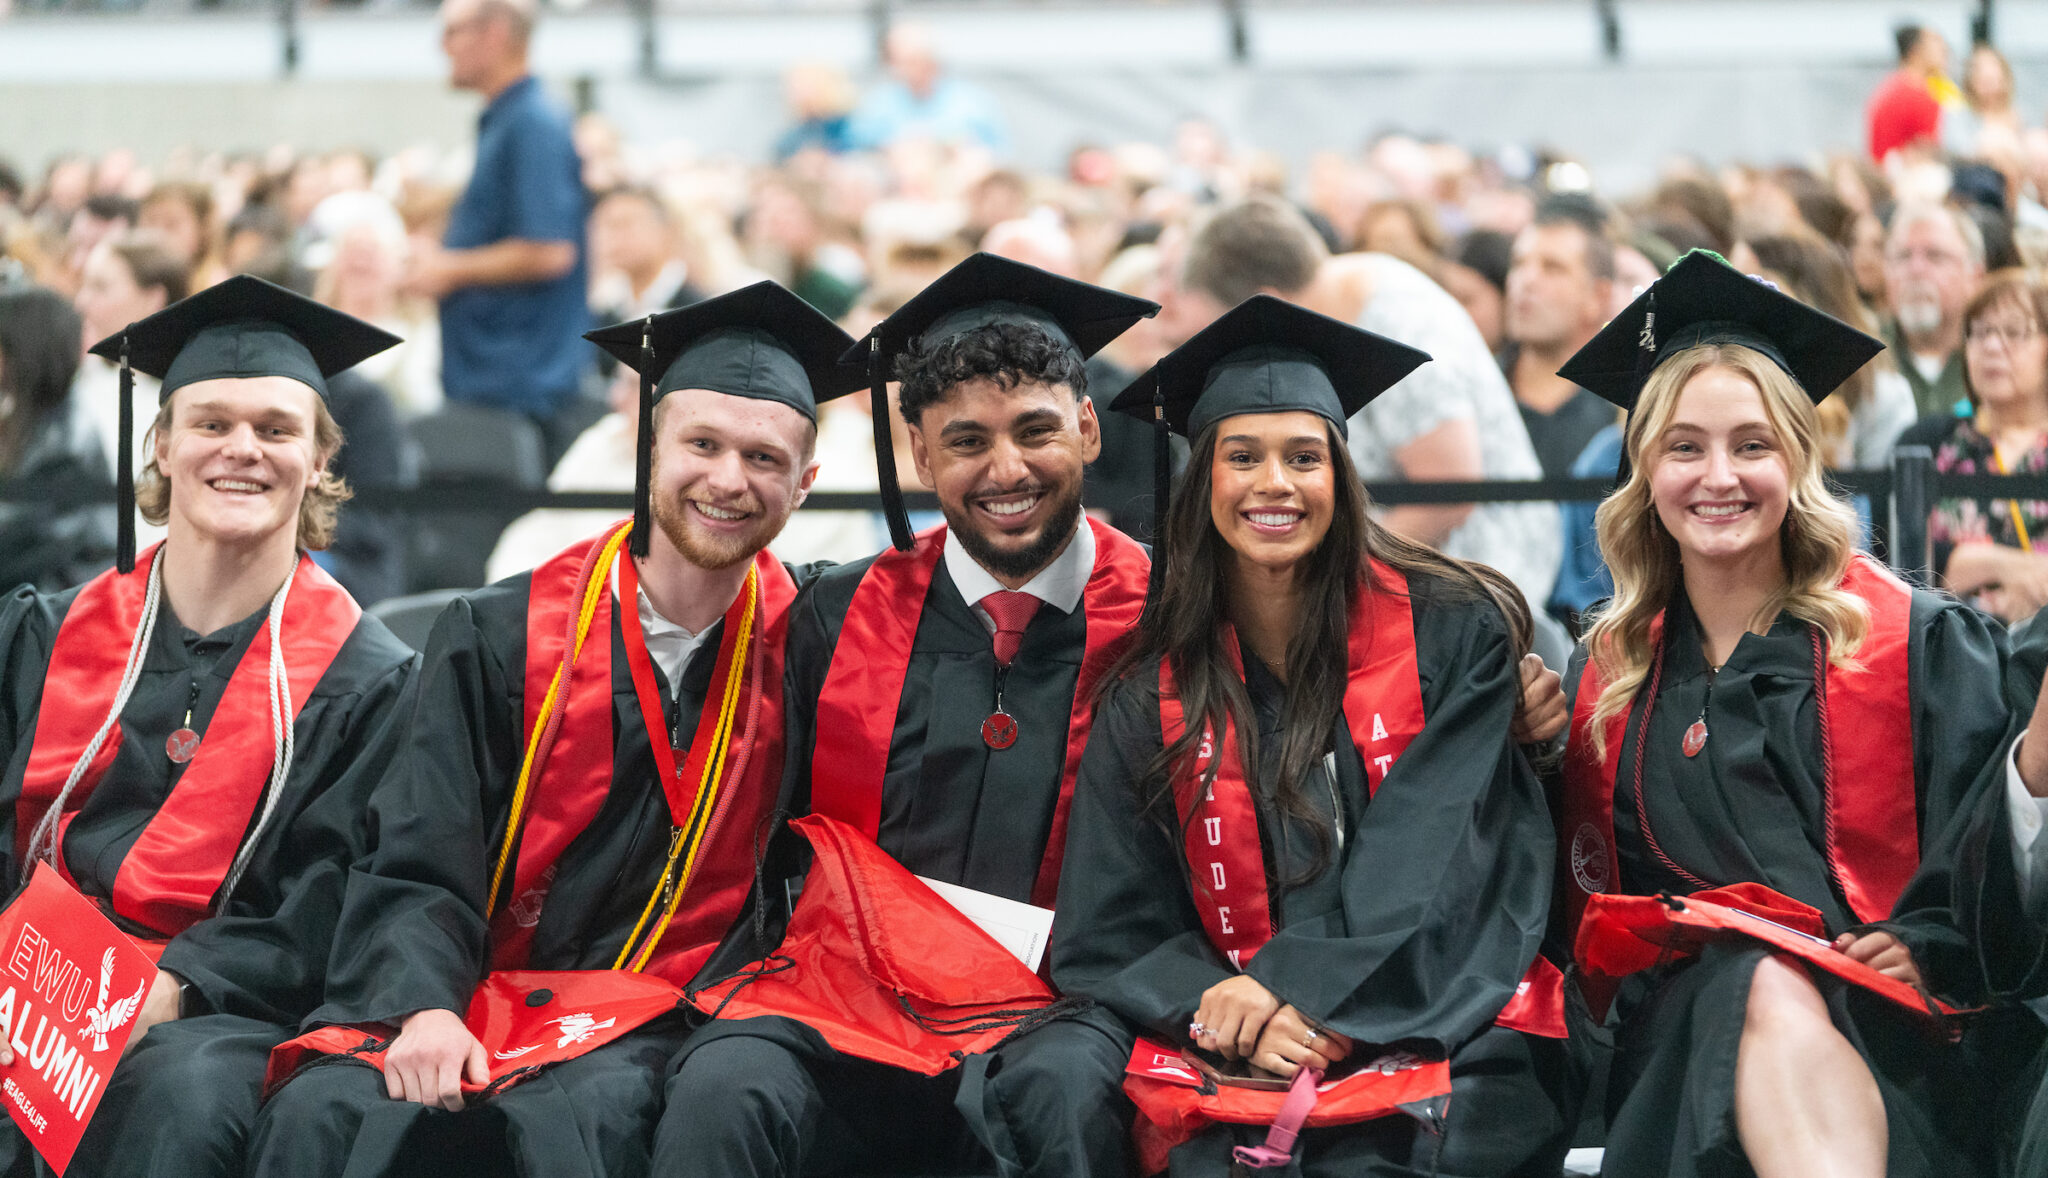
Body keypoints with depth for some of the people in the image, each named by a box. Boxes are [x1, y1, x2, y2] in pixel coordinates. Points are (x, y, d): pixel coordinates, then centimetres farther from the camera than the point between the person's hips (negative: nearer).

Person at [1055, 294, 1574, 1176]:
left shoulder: (1452, 632, 4)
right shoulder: (1151, 699, 10)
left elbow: (1427, 863, -3)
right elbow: (1106, 936, 6)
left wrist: (1299, 993, -15)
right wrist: (1223, 1011, -14)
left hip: (1443, 1031, -2)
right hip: (1249, 1068, 2)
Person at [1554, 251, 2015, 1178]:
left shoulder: (1922, 644, 10)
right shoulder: (1607, 679, 19)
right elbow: (1589, 899, 20)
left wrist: (1925, 951, -16)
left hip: (1888, 1036, -1)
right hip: (1687, 1043, 2)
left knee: (1786, 1000, -38)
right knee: (1767, 994, -36)